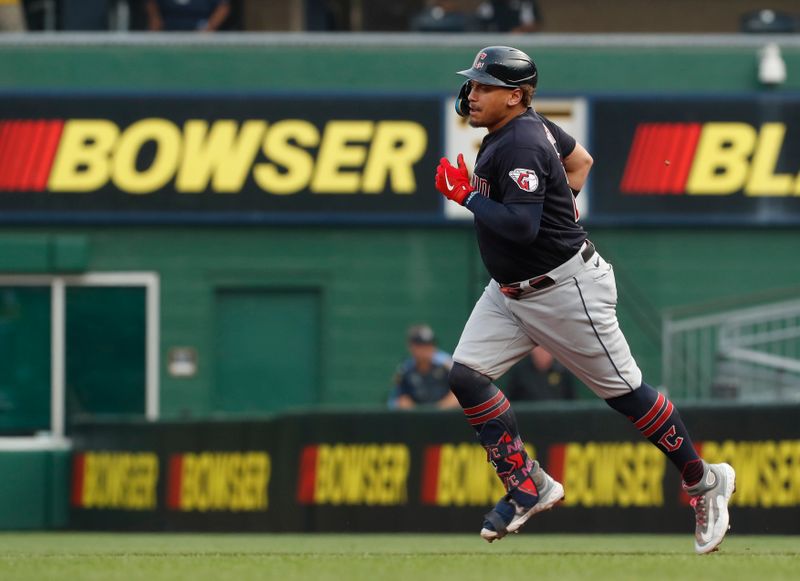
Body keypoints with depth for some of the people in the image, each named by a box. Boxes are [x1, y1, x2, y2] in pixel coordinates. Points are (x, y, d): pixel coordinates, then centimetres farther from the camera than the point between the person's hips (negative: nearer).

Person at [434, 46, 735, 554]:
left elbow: (521, 226, -33)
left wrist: (468, 196, -22)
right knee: (467, 376, -3)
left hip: (565, 291, -10)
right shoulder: (532, 124, 5)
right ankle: (529, 488, 4)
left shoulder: (519, 144, -24)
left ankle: (705, 482, 17)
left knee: (622, 390, 1)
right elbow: (580, 159, 21)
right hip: (511, 292, 10)